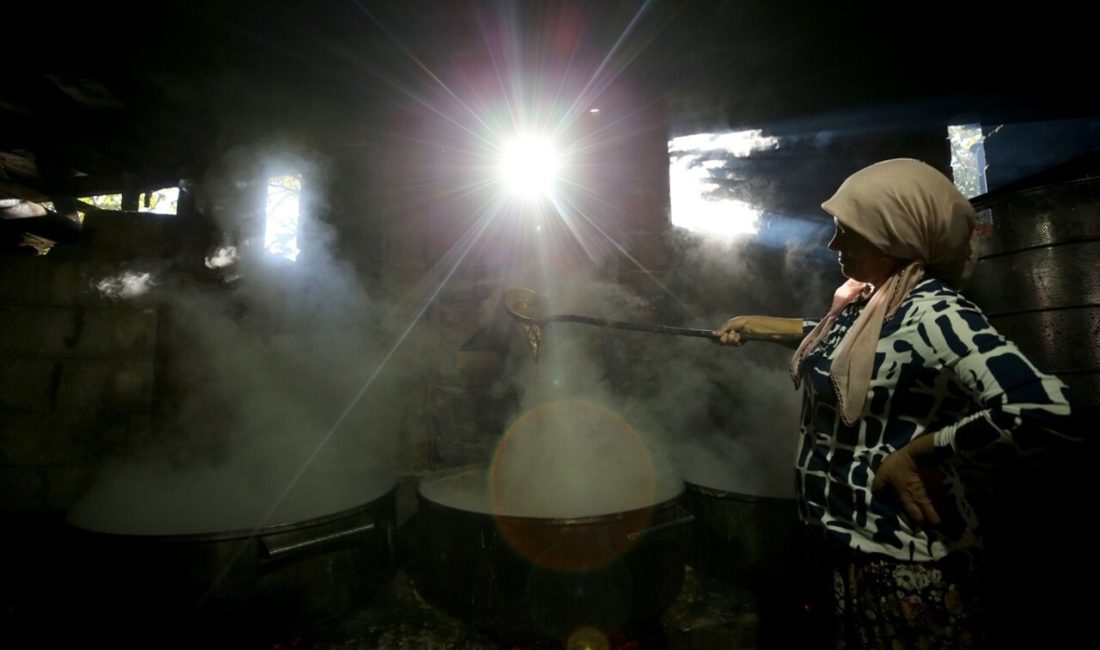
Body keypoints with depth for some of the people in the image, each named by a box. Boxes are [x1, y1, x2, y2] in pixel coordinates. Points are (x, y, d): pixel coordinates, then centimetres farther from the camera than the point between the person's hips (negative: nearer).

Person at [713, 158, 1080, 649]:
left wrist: (917, 453, -24)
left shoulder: (934, 314, -23)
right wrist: (759, 325, 24)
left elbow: (1047, 411, -32)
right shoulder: (868, 302, 4)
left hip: (900, 557, -8)